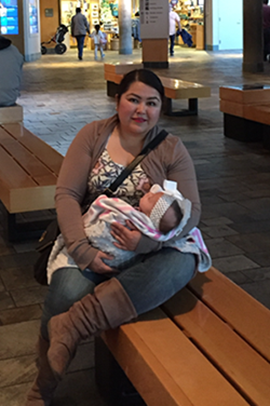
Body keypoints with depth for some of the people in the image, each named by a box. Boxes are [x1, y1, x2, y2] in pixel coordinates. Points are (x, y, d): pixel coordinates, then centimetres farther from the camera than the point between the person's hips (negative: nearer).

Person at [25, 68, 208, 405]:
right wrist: (83, 251, -21)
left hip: (149, 247, 1)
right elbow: (66, 194, -5)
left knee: (182, 264, -34)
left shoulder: (171, 149, 2)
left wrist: (148, 240, -26)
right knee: (67, 292, -29)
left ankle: (70, 325, -34)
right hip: (91, 240, 0)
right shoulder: (93, 136, 3)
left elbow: (191, 209, -6)